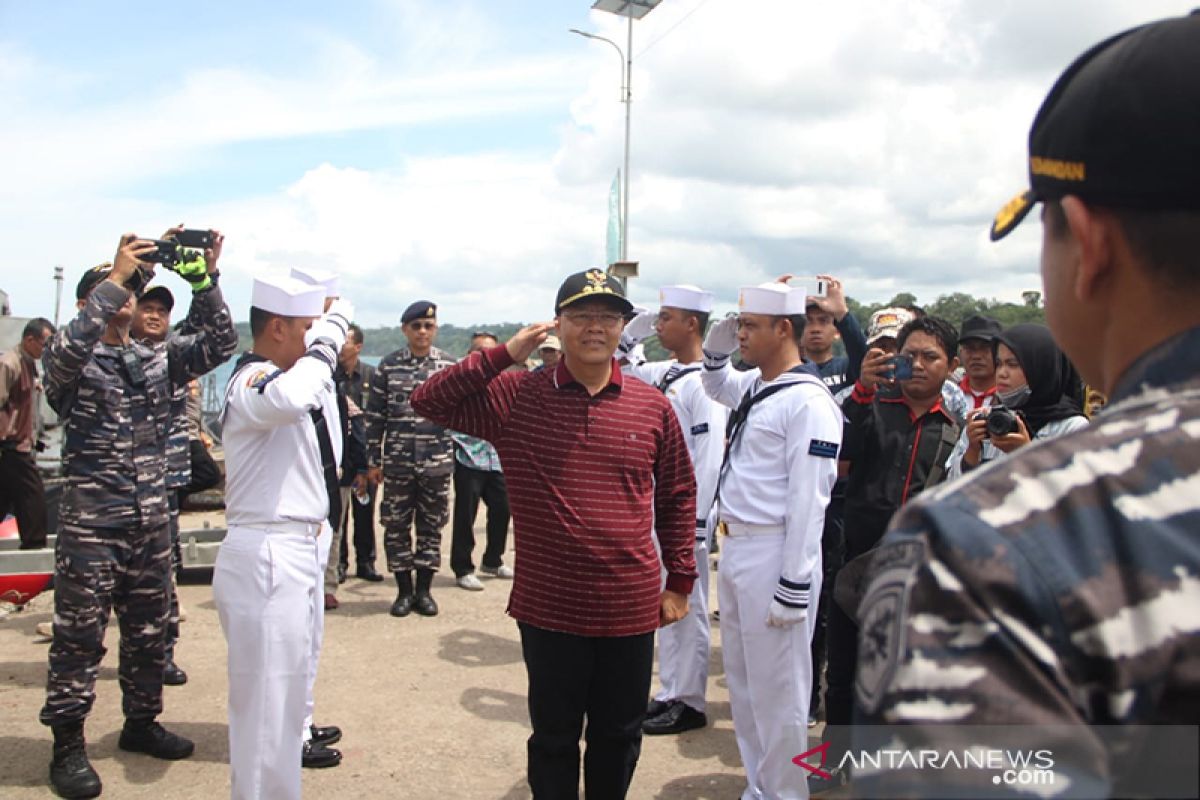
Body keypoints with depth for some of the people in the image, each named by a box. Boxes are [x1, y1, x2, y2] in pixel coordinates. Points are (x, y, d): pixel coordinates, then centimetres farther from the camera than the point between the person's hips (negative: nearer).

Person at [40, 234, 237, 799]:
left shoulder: (160, 357, 10)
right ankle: (67, 746, 14)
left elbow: (220, 344, -1)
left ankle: (141, 723, 31)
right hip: (90, 525, -5)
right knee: (79, 639, 2)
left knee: (148, 632, 15)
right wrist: (116, 277, -27)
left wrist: (204, 279, -13)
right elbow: (66, 351, -26)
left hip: (151, 522, 5)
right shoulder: (70, 359, -3)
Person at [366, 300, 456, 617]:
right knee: (396, 525, 5)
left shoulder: (450, 365, 2)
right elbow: (375, 415, 3)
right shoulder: (388, 366, 2)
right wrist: (374, 460, 2)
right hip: (398, 460, 0)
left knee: (432, 526, 7)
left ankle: (424, 589, 19)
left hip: (437, 460, 0)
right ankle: (404, 591, 18)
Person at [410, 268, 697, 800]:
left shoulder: (653, 407, -1)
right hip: (549, 609, -1)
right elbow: (428, 402, -6)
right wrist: (503, 355, -12)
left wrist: (680, 582, 9)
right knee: (554, 739, 16)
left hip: (631, 610, 2)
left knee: (619, 737, 19)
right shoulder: (514, 397, -4)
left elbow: (678, 497, 8)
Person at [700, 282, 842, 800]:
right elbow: (716, 387, 34)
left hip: (773, 554, -10)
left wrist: (793, 588, -20)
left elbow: (808, 500, -20)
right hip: (735, 547, 10)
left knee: (777, 693, 3)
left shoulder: (808, 400, -17)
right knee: (743, 682, 19)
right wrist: (714, 349, 13)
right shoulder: (754, 385, 10)